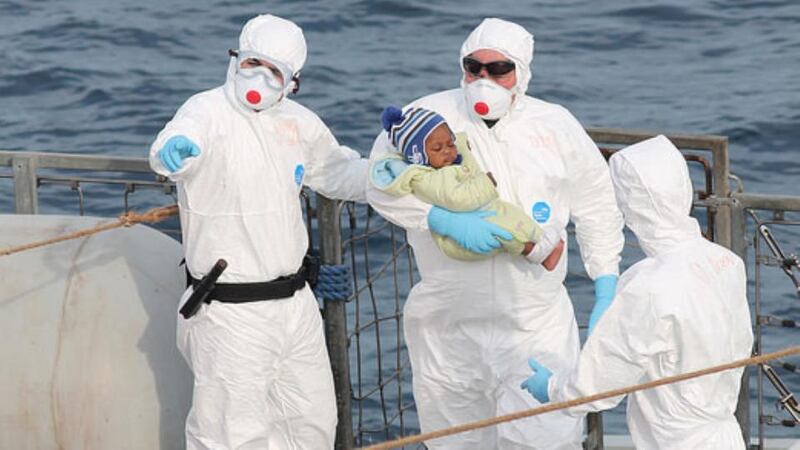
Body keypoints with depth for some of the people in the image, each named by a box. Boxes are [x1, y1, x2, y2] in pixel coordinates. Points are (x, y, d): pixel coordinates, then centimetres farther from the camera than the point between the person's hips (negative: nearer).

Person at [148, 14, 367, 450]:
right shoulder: (208, 112, -14)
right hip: (231, 311, -7)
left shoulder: (299, 122, 7)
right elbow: (180, 140, -38)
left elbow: (337, 171, 25)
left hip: (296, 301, 7)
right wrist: (173, 148, -62)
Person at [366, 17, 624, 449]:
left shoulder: (557, 127, 4)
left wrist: (606, 289, 11)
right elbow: (381, 182, -11)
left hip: (537, 327, 0)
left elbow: (597, 211, 14)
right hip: (448, 327, 0)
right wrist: (447, 220, -24)